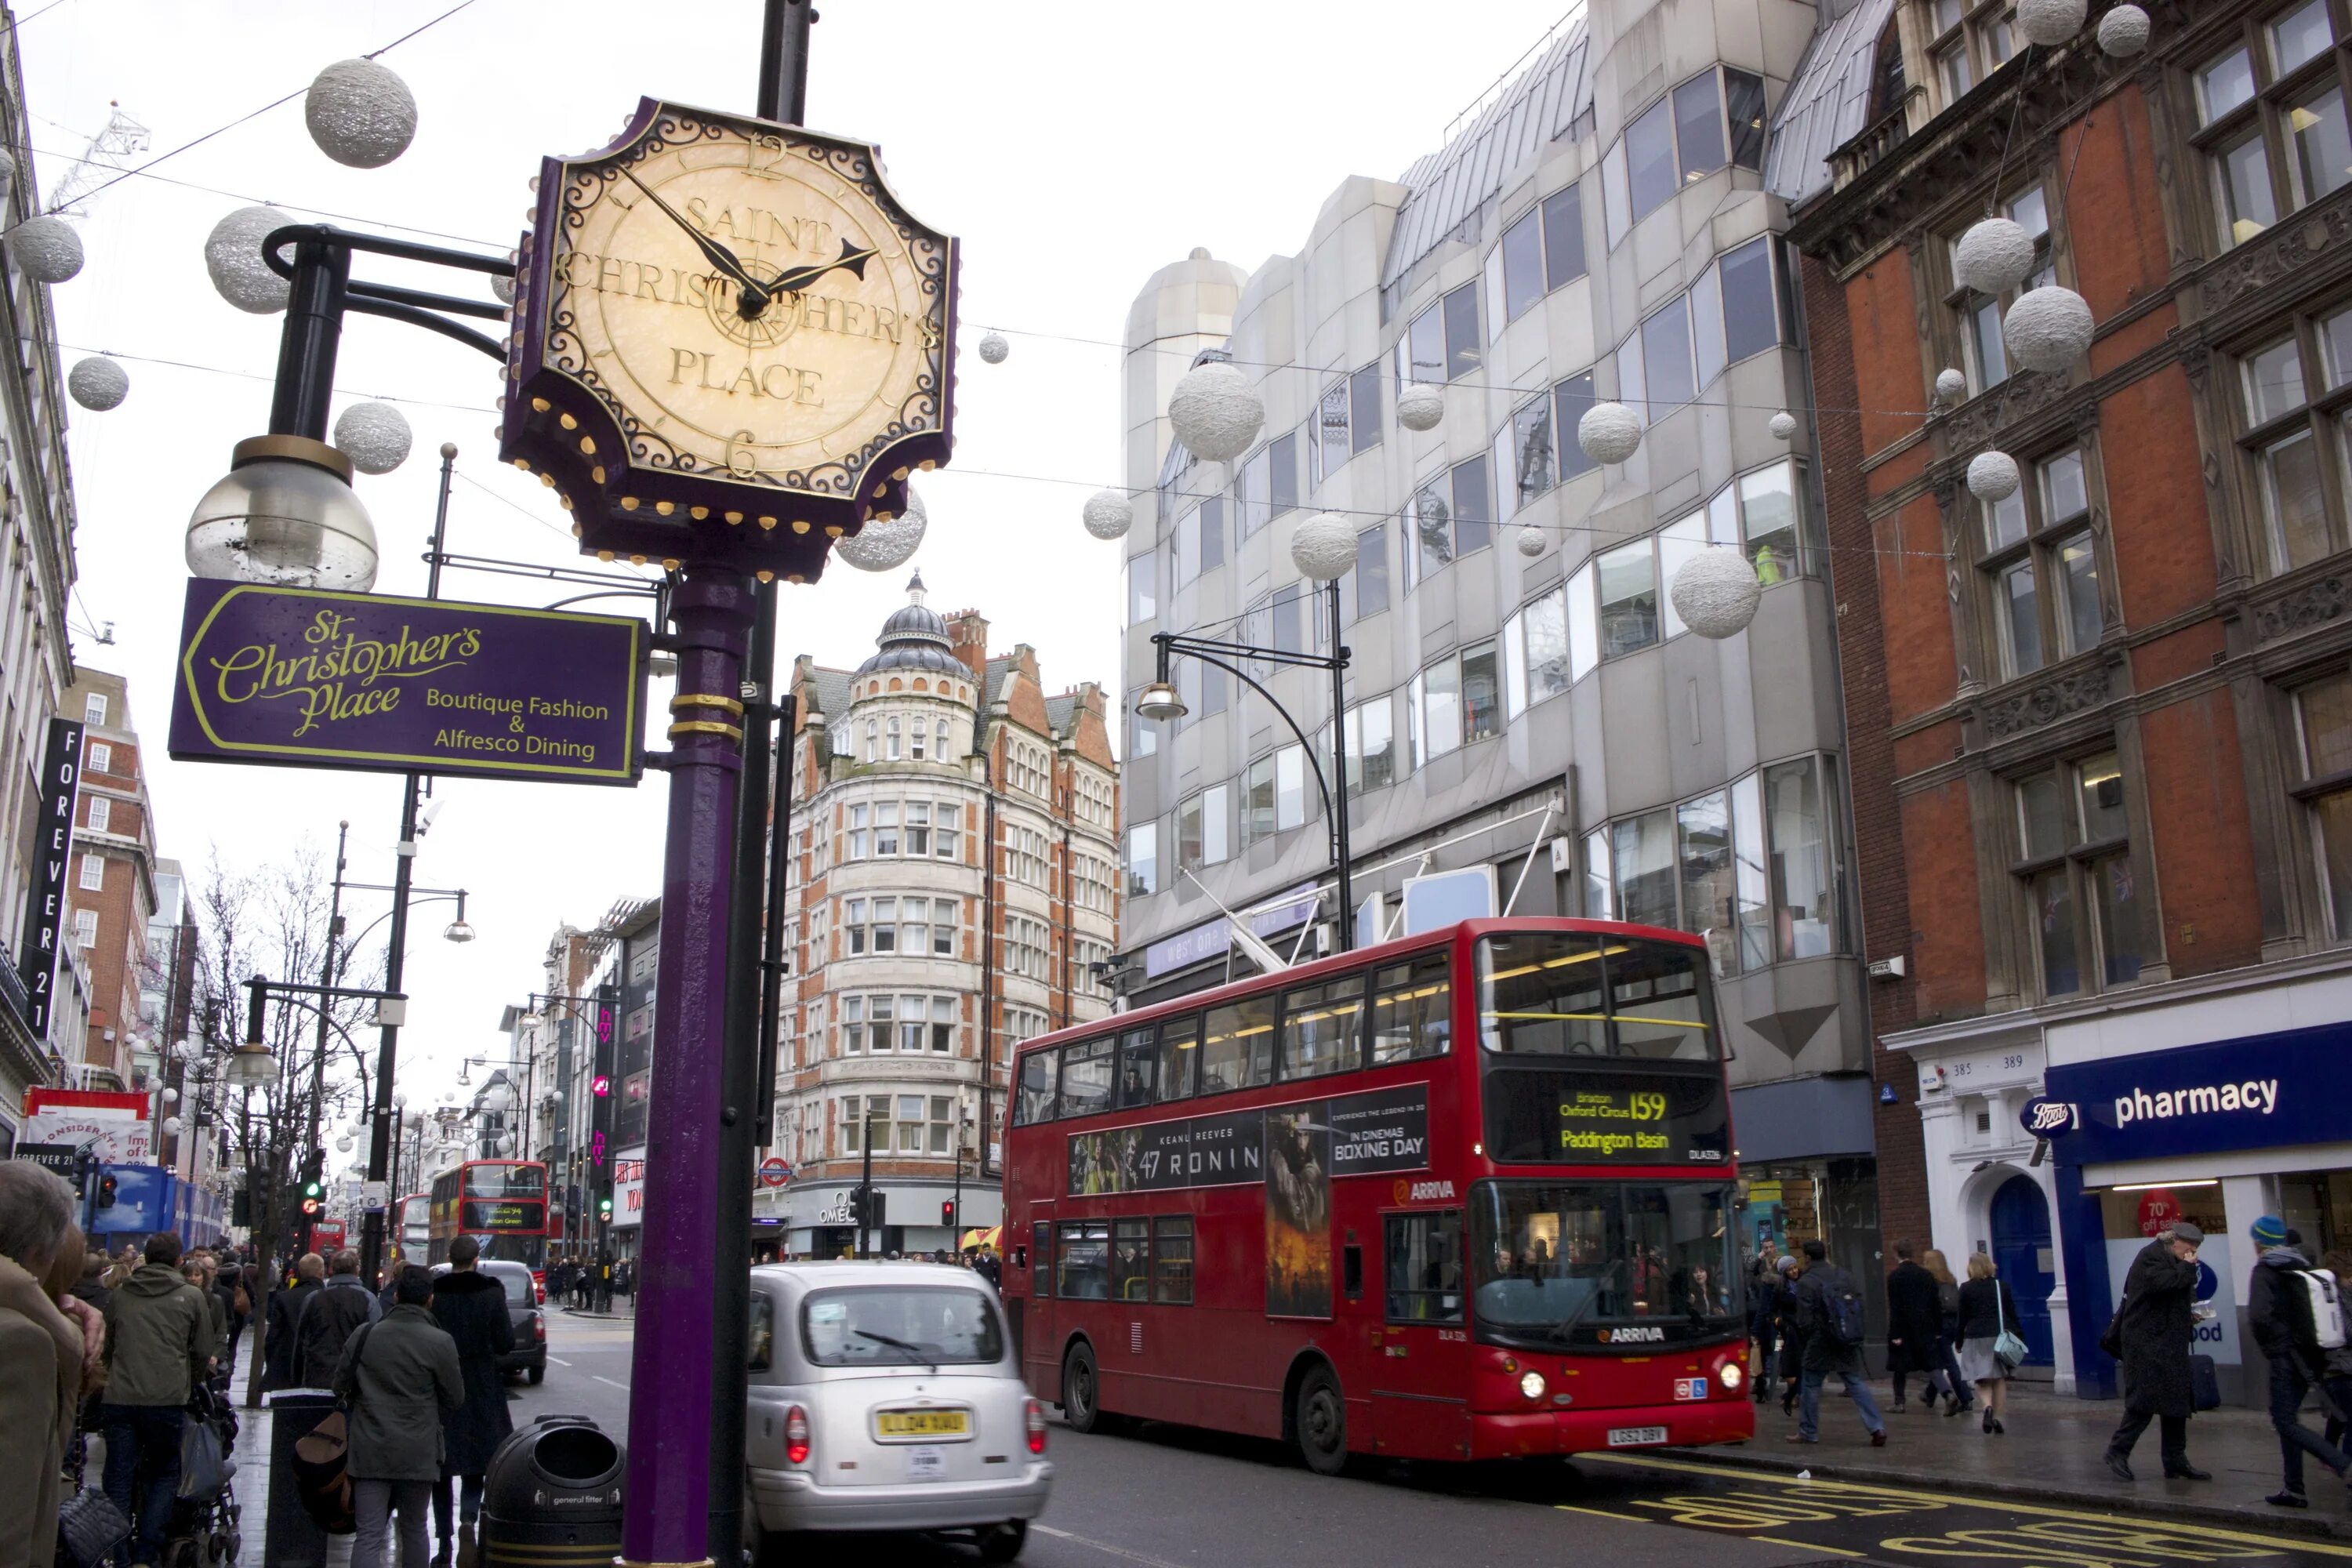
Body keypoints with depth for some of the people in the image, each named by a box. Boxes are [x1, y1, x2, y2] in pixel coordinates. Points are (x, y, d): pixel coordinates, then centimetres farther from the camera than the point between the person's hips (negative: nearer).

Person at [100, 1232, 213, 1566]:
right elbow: (203, 1352, 7)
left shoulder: (121, 1293, 11)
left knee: (119, 1478, 8)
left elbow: (107, 1345, 23)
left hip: (119, 1398, 2)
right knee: (164, 1475, 11)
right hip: (166, 1400, -2)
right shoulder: (191, 1296, 2)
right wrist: (190, 1385, 27)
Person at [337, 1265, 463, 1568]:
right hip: (418, 1452, -1)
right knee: (414, 1529, 15)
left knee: (368, 1535, -1)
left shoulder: (363, 1335, -2)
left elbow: (341, 1385, 7)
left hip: (370, 1449, 1)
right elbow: (454, 1398, -2)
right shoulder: (440, 1342, -10)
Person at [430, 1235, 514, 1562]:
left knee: (442, 1472, 11)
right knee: (476, 1466, 11)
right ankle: (469, 1515, -16)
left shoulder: (434, 1293, -5)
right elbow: (505, 1344, -6)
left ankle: (444, 1545, 12)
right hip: (481, 1391, -1)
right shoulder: (491, 1292, -7)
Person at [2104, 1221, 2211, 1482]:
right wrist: (2187, 1268, -13)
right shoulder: (2151, 1256, -10)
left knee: (2177, 1402, 8)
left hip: (2170, 1344, 10)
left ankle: (2176, 1461, 15)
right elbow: (2162, 1283, -28)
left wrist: (2190, 1316, 8)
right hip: (2147, 1344, -10)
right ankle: (2118, 1452, -2)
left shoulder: (2174, 1262, 20)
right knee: (2146, 1400, -11)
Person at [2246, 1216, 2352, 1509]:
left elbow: (2258, 1315, -25)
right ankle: (2293, 1488, 14)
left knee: (2286, 1422, -7)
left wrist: (2269, 1345, -7)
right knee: (2287, 1419, 14)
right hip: (2310, 1357, 8)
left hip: (2286, 1357, -8)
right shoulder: (2302, 1267, 12)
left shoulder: (2265, 1271, -11)